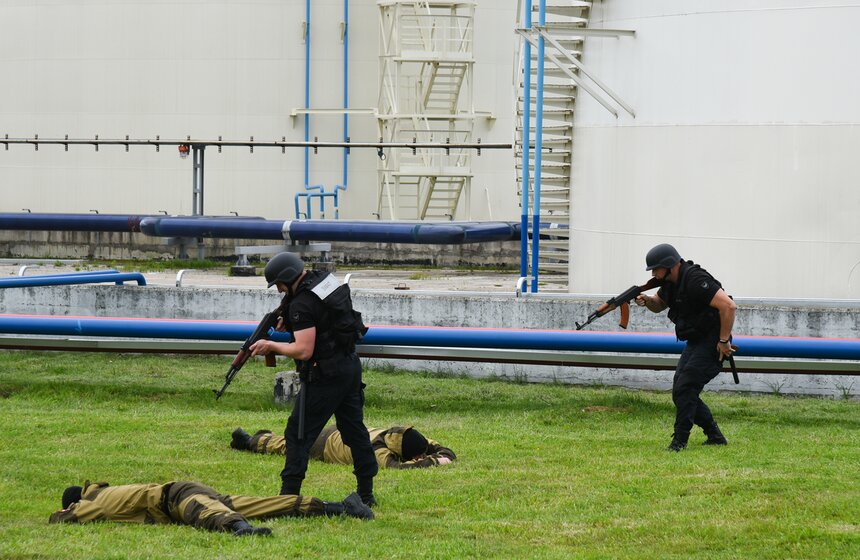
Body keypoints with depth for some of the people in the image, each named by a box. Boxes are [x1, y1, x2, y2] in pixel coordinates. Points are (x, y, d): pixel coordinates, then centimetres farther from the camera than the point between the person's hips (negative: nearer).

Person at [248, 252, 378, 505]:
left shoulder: (303, 303, -20)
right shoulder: (328, 281, 8)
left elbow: (304, 351, -24)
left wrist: (270, 346, -11)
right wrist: (289, 322, 16)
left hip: (325, 376, -9)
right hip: (351, 366, 9)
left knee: (298, 434, -2)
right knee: (354, 429, 14)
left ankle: (289, 496, -3)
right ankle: (366, 494, 18)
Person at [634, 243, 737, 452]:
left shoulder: (695, 280, -23)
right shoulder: (670, 281, 6)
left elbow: (728, 306, -28)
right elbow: (659, 305, 25)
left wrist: (724, 341, -23)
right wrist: (646, 300, 0)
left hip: (712, 344, -10)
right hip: (695, 342, 10)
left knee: (684, 389, -15)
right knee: (680, 393, 8)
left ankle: (679, 441, -9)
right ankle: (715, 437, 17)